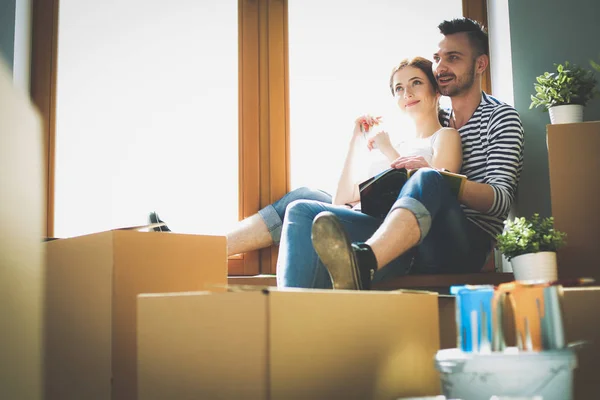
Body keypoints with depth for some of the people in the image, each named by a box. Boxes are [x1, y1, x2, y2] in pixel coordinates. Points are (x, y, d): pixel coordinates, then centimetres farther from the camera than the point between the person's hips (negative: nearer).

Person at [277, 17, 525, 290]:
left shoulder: (500, 117, 8)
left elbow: (501, 200, -9)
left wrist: (435, 175, -22)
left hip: (468, 245, -6)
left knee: (427, 180, -38)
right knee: (303, 212, -8)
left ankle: (362, 262, -63)